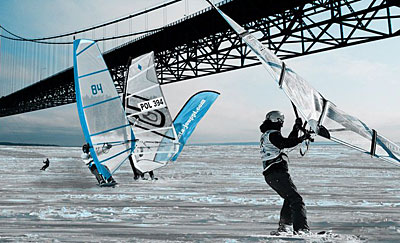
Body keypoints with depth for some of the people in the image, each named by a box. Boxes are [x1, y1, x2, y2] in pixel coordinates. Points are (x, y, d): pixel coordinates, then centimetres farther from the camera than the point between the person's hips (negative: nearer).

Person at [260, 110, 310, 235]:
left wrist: (296, 129, 23)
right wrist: (302, 138, -16)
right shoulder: (273, 134, -7)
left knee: (289, 198, 24)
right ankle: (301, 229, -18)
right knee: (296, 200, -11)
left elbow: (288, 140, 27)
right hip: (278, 172, -10)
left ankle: (284, 226, 27)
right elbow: (286, 143, -24)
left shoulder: (266, 135, 24)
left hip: (269, 175, 10)